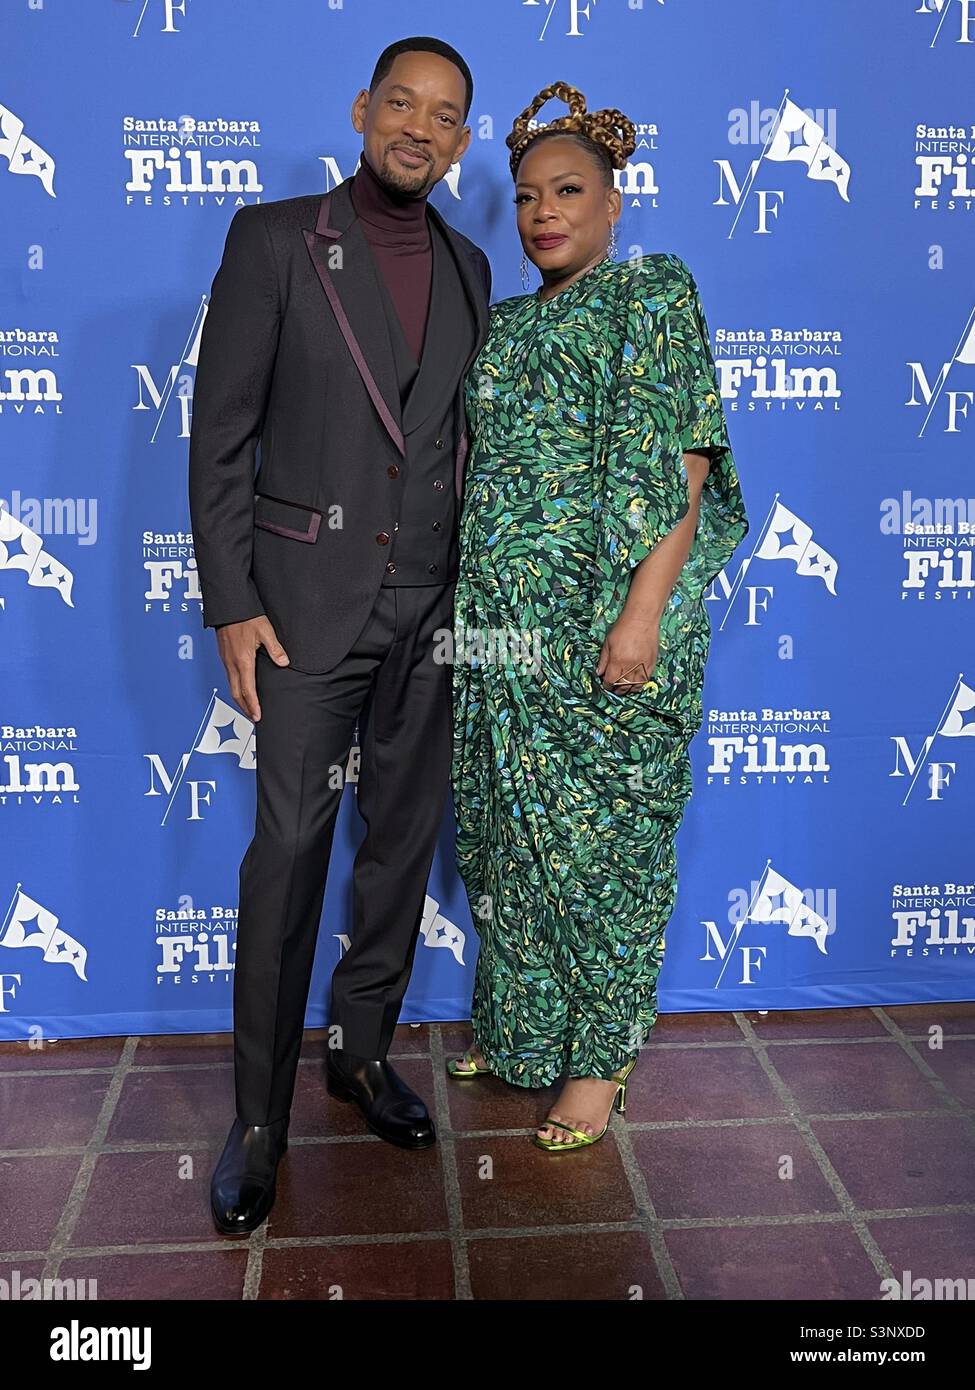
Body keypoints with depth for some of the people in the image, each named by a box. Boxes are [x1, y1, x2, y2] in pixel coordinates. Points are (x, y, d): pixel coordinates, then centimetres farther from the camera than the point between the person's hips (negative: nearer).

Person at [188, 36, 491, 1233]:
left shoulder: (468, 269, 12)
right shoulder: (274, 239, -1)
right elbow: (220, 437, -4)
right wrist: (231, 604, -10)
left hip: (431, 606, 5)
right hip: (311, 599, -4)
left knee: (404, 840, 10)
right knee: (288, 852, -3)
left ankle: (364, 1050, 29)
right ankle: (259, 1119, 11)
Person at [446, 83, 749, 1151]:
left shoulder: (654, 292, 1)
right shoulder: (501, 324, 19)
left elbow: (682, 466, -9)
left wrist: (644, 610, -19)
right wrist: (459, 600, 12)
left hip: (605, 618, -6)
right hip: (501, 621, 6)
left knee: (599, 831, 0)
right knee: (506, 826, 11)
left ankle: (601, 1055, 17)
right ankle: (520, 1028, 29)